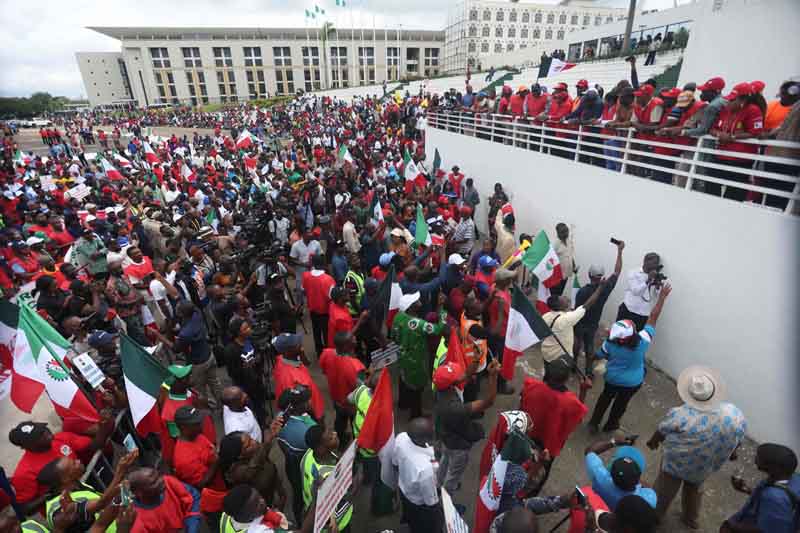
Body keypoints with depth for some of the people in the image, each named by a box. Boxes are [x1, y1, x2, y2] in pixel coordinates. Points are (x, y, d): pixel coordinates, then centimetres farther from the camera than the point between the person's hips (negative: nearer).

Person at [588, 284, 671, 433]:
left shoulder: (610, 344, -30)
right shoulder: (643, 341, -34)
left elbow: (600, 356, -9)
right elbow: (653, 317, -28)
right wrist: (662, 297, -21)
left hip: (612, 378, 0)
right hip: (633, 382, 0)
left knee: (605, 398, 26)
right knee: (621, 403, 25)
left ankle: (594, 423, 38)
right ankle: (610, 425, 47)